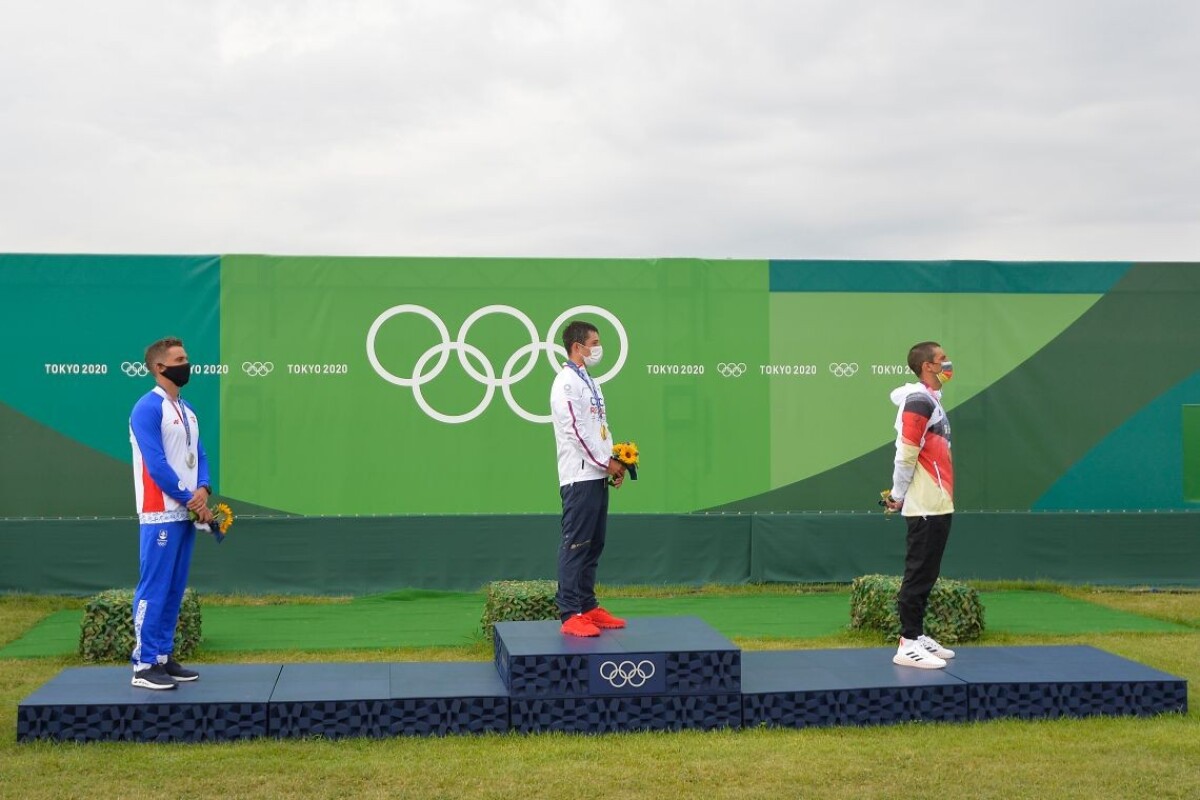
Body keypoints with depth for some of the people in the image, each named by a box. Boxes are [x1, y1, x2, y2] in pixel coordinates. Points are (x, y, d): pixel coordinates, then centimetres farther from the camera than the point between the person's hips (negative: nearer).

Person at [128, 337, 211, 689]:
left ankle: (163, 657, 17)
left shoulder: (186, 409, 16)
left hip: (186, 512, 8)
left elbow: (198, 455, 15)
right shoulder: (147, 408, -10)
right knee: (154, 589, -7)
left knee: (175, 590, 11)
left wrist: (203, 489, -4)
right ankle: (143, 665, -3)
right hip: (161, 514, -8)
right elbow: (156, 465, -16)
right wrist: (190, 500, -12)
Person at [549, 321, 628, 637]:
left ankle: (588, 606, 19)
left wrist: (614, 461, 7)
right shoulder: (566, 383, -11)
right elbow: (575, 430, -17)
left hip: (598, 475, 10)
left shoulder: (589, 382, 19)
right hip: (579, 476, -9)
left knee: (593, 545, 12)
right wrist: (606, 463, -12)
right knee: (575, 545, -8)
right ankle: (570, 614, -7)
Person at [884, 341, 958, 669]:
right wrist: (898, 496, -10)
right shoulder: (919, 400, -15)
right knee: (919, 574, -7)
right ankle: (908, 645, -4)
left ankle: (917, 636, 21)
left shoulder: (929, 398, 15)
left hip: (937, 505, 9)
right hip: (926, 506, -9)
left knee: (925, 574, 13)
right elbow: (906, 453, -18)